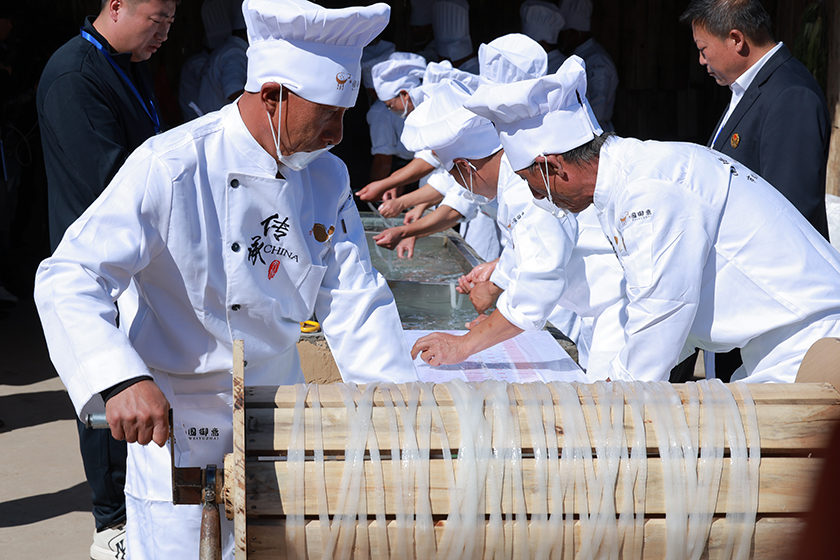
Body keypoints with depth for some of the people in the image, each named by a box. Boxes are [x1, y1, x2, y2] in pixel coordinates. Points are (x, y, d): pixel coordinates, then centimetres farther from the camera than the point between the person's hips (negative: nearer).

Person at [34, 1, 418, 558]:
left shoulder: (328, 178, 2)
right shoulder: (170, 169, -18)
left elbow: (355, 302, 2)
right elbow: (68, 281, -22)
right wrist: (123, 380, -38)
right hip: (177, 425, -6)